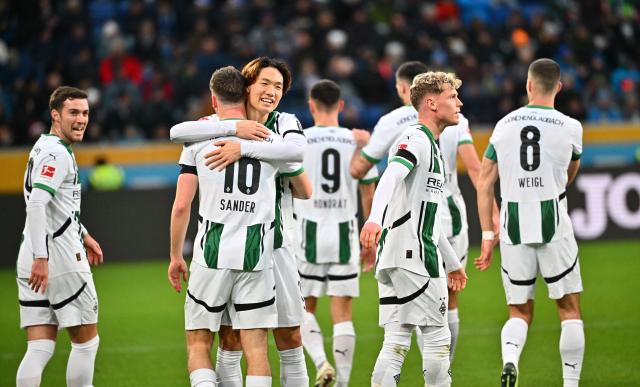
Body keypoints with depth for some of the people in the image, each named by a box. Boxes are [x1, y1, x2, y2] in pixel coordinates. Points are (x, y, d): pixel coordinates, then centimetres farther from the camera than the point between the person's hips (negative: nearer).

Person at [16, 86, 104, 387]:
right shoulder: (56, 153, -13)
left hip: (33, 260, 9)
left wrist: (83, 235, 37)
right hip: (60, 260, -9)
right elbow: (36, 205, -24)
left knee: (40, 348, 3)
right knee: (86, 341, 4)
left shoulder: (44, 147, 19)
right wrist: (40, 258, -28)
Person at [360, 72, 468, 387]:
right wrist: (375, 219, -45)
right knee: (437, 337, -3)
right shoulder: (416, 139, -8)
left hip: (395, 257, 10)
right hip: (412, 255, -10)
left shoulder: (431, 146, 23)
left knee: (396, 342, 5)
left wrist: (451, 262, 35)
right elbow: (391, 177, -28)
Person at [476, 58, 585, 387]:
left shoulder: (505, 125, 4)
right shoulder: (569, 128, -2)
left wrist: (487, 235, 8)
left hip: (513, 229, 2)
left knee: (519, 311, 11)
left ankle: (509, 359, -17)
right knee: (569, 309, 10)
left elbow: (485, 183, 3)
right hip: (554, 228, -2)